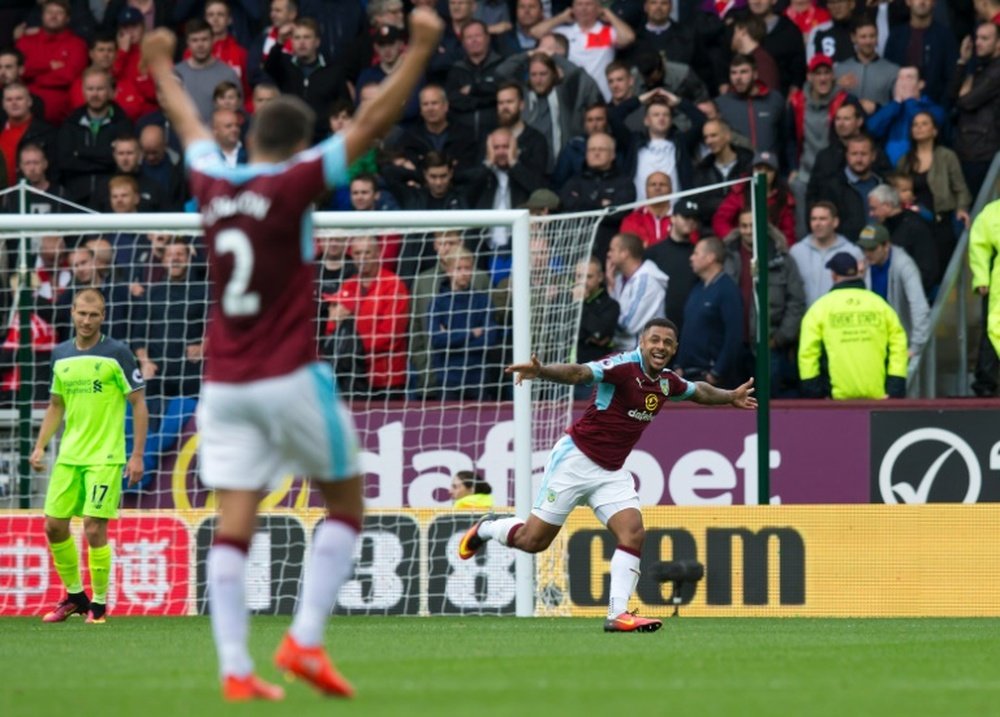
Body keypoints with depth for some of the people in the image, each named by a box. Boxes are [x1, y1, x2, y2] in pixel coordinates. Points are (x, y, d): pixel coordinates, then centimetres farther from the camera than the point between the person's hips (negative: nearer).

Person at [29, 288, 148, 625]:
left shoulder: (116, 353, -8)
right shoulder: (61, 355, 8)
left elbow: (139, 404, -5)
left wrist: (137, 455, -10)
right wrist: (40, 446, 8)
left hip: (105, 458, -6)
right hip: (68, 457, 6)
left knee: (94, 529, -10)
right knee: (54, 525, 4)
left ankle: (99, 603, 4)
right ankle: (74, 596, 22)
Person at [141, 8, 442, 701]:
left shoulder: (214, 187, 4)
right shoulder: (290, 186, -9)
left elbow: (191, 127, 25)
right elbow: (373, 122, -14)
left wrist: (163, 69, 43)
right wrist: (420, 48, -11)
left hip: (223, 383, 5)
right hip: (290, 379, -5)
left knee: (234, 525, 0)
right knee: (346, 505, 10)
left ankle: (235, 669, -8)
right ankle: (305, 640, -2)